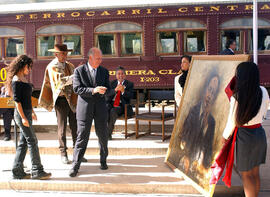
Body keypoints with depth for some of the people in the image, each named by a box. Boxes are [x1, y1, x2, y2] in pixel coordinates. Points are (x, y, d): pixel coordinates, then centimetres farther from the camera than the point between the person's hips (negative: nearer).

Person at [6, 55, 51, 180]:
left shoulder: (24, 79, 16)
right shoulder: (16, 80, -12)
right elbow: (17, 100, -17)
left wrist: (32, 112, 26)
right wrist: (23, 117, -20)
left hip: (27, 113, 9)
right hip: (21, 114, -9)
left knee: (23, 143, 10)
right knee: (32, 141, -6)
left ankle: (17, 171, 16)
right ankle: (37, 171, 0)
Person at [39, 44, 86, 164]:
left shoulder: (69, 65, 12)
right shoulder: (52, 67, -7)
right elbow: (61, 80, -23)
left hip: (72, 99, 5)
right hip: (61, 100, -5)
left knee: (75, 126, 7)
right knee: (62, 128, 3)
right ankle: (63, 153, 13)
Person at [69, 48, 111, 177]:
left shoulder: (104, 71, 8)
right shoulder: (79, 70, -2)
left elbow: (108, 88, 8)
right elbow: (77, 89, -9)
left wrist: (103, 91, -16)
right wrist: (93, 90, -22)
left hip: (100, 107, 3)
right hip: (85, 107, -3)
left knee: (103, 135, 10)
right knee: (82, 137, -2)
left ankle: (103, 160, 30)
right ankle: (75, 165, 6)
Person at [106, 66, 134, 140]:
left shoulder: (129, 84, 6)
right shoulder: (112, 83, 13)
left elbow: (130, 96, -8)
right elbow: (108, 95, -1)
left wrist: (123, 91, -26)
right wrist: (115, 90, -20)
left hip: (121, 106, -2)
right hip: (111, 104, 2)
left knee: (113, 111, -34)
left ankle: (109, 133, -24)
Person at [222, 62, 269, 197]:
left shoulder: (237, 98, -21)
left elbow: (232, 121, -10)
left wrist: (225, 136, 5)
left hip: (245, 136, -6)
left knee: (246, 175, 8)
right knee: (255, 172, 19)